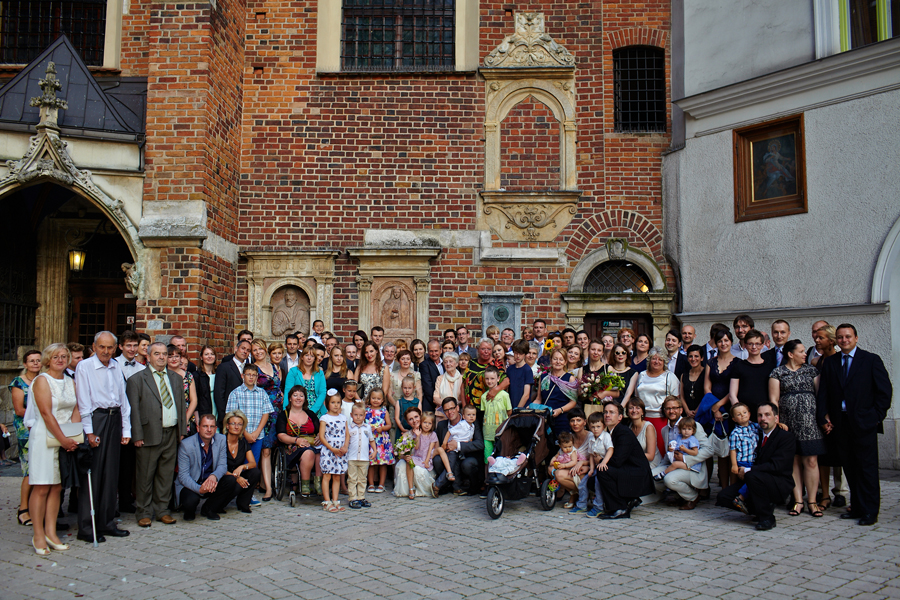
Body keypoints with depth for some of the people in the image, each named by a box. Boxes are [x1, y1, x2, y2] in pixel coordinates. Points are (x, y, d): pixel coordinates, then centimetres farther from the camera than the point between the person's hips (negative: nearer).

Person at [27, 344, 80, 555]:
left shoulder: (70, 382, 13)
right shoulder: (42, 380, -6)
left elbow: (75, 411, 10)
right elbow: (46, 413, -13)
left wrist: (74, 437, -5)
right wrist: (63, 439, -16)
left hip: (66, 438, 6)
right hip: (45, 438, -6)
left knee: (56, 487, 7)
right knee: (41, 488, -4)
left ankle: (51, 532, 12)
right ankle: (38, 536, 4)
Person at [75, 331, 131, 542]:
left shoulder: (116, 368, 12)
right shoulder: (84, 367, -4)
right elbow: (83, 402, -8)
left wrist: (126, 429, 10)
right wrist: (89, 431, -13)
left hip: (115, 419, 6)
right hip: (95, 418, -6)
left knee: (111, 473, 9)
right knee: (92, 475, -3)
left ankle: (106, 522, 18)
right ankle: (86, 527, 4)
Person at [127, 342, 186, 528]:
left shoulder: (176, 378, 15)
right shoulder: (137, 380, -1)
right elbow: (133, 410, -5)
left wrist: (182, 430, 9)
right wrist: (137, 436, -11)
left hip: (171, 434, 4)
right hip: (149, 434, -4)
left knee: (166, 475, 11)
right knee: (145, 476, 4)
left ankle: (162, 510, 22)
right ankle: (143, 513, 16)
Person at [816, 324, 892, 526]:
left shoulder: (871, 360, 0)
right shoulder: (830, 362, 11)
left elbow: (885, 390, -1)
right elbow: (823, 392, 11)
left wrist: (877, 416, -6)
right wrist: (824, 418, 3)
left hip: (864, 423, -4)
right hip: (841, 423, 4)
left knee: (867, 467, -2)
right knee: (850, 467, 8)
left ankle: (870, 511, 5)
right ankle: (857, 508, 17)